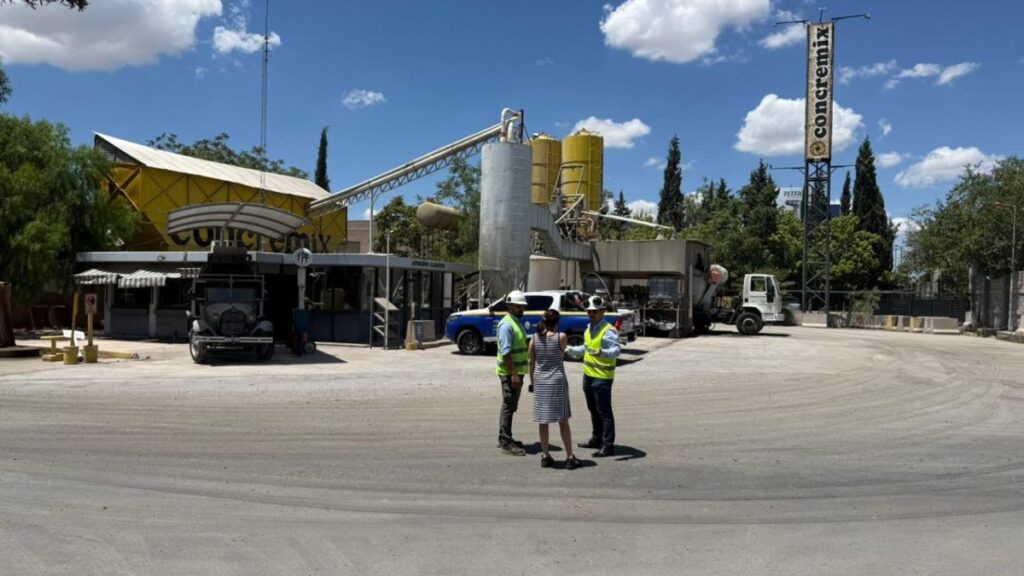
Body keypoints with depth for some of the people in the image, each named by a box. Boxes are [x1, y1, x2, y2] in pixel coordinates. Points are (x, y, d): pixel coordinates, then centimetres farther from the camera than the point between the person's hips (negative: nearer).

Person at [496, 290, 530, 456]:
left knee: (510, 406, 16)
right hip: (510, 373, -10)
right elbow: (506, 352, -23)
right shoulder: (507, 325, -17)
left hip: (517, 371, 10)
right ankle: (506, 443, -1)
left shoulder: (517, 322, 14)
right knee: (508, 406, -5)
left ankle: (504, 438, 25)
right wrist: (513, 374, -25)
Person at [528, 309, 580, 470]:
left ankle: (545, 456, 16)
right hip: (557, 381, -3)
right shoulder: (561, 337, -10)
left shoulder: (534, 338, 0)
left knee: (543, 421, 10)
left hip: (540, 381, 3)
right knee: (563, 421, 4)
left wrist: (532, 382, 14)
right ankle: (570, 457, 7)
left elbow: (532, 363, 5)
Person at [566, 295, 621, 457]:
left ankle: (608, 446, 2)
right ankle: (596, 439, 35)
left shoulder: (608, 330, -17)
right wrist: (571, 350, 30)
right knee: (593, 410, 20)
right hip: (588, 375, 9)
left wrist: (602, 352, -47)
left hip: (601, 377, -9)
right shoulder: (589, 328, 12)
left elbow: (616, 350, -30)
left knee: (604, 412, -4)